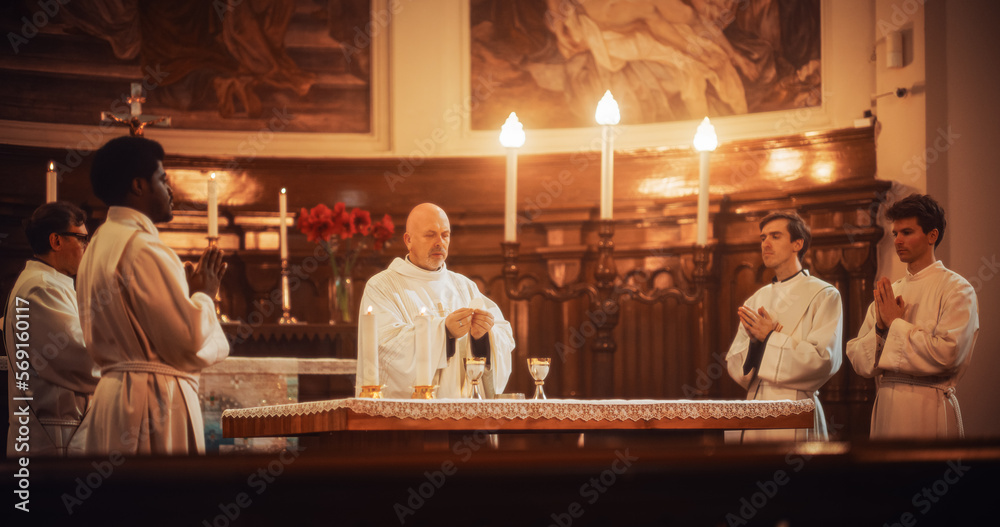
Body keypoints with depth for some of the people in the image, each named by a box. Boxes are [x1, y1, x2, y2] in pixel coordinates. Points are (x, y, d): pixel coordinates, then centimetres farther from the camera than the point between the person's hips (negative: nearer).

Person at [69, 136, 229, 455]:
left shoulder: (98, 246, 16)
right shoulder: (144, 250, -14)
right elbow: (191, 342, -17)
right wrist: (204, 293, 3)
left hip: (111, 394, 10)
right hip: (154, 401, -10)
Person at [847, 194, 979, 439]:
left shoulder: (956, 289, -4)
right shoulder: (888, 293, 13)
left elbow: (947, 354, -19)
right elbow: (857, 359, 9)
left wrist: (895, 323, -10)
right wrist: (880, 327, -10)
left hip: (929, 410, -5)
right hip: (885, 408, 5)